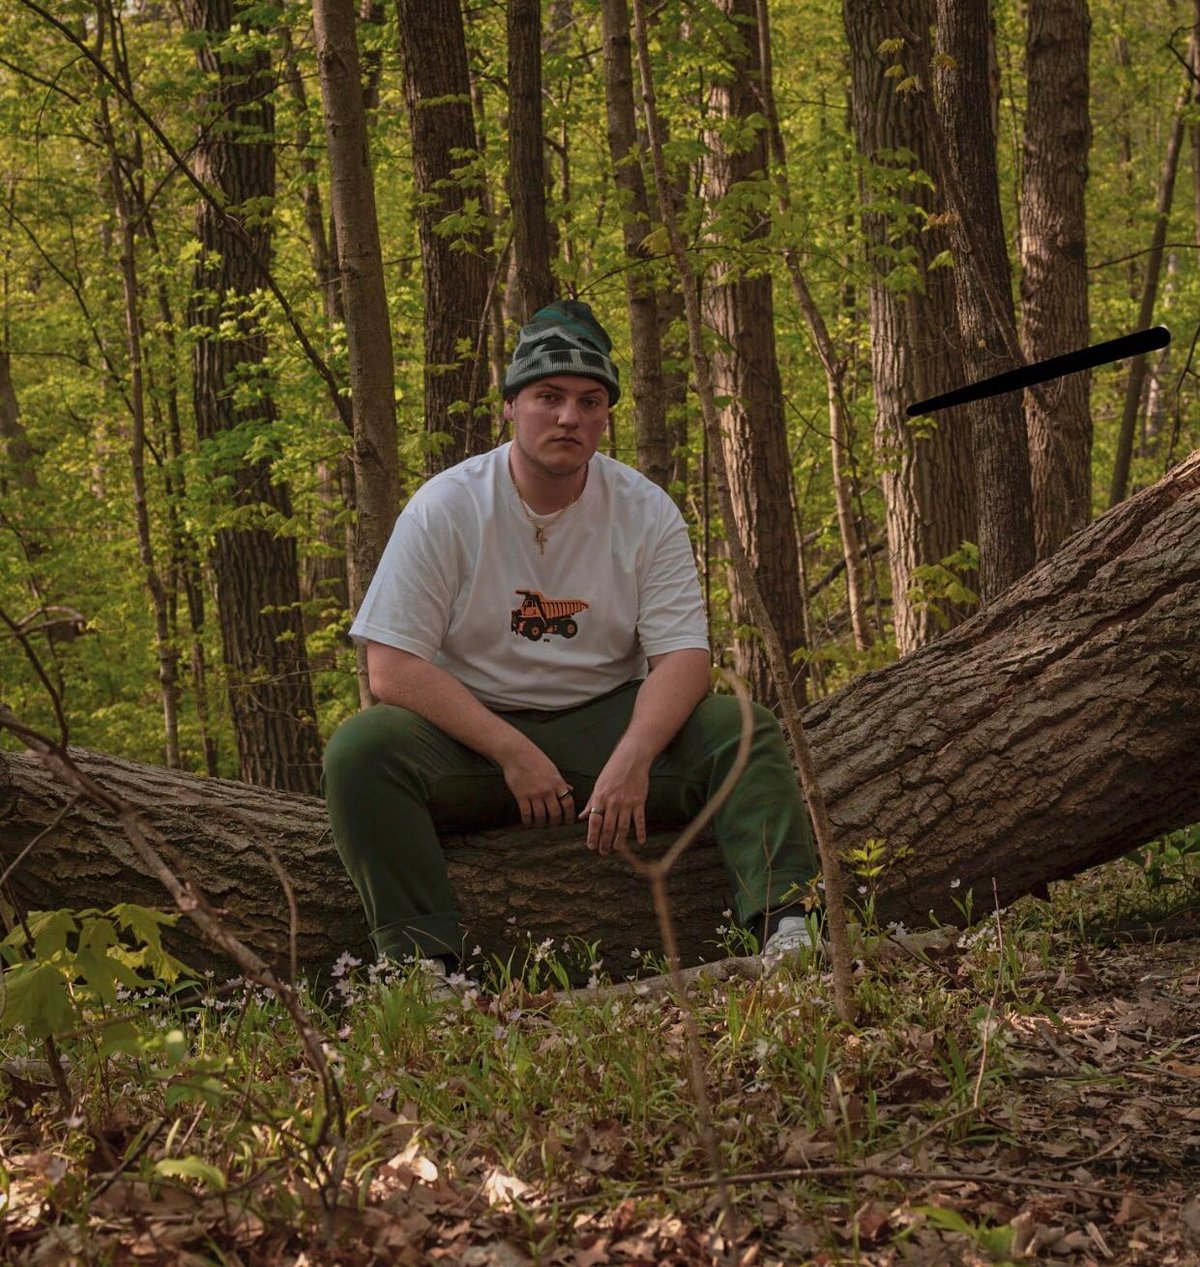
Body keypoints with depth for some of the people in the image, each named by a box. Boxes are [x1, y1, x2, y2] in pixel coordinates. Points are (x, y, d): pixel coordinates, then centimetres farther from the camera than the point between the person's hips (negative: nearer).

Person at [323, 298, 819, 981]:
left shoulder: (646, 512, -2)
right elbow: (392, 668, -13)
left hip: (606, 720, 2)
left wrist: (632, 757, -27)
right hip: (473, 731, -2)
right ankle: (421, 956, -33)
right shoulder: (445, 508, -9)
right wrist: (512, 753, -21)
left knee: (744, 731, -21)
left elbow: (683, 656, -7)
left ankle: (786, 926, -29)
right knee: (362, 747, -30)